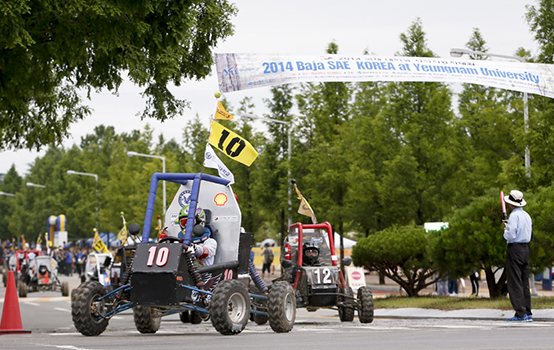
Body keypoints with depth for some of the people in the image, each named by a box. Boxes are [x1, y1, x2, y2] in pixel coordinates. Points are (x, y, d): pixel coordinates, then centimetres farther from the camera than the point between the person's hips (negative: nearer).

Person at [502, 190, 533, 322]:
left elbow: (510, 235, -19)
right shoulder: (527, 215, 13)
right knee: (524, 282, 10)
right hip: (525, 248, 8)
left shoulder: (514, 215, -13)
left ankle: (520, 314, -10)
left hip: (514, 249, -8)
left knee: (515, 282, -6)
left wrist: (505, 231, 3)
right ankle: (528, 313, 9)